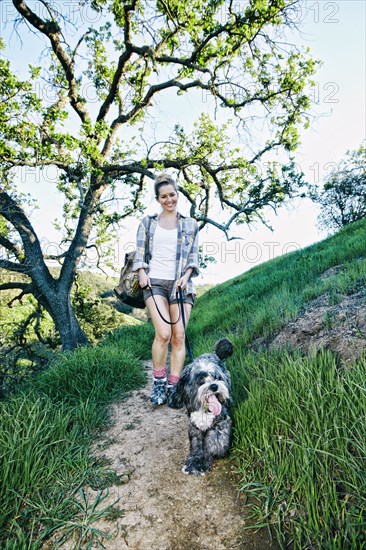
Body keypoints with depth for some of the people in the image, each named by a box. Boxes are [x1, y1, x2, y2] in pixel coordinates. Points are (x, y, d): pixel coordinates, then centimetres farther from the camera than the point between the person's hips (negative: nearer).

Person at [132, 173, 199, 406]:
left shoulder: (190, 224, 14)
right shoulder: (147, 222, 14)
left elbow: (194, 256, 11)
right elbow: (140, 252, 11)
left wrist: (186, 276, -5)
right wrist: (141, 272, -5)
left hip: (180, 284, 1)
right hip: (155, 282, -1)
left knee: (179, 336, -5)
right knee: (163, 333, -16)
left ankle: (173, 387, 5)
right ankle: (158, 383, 2)